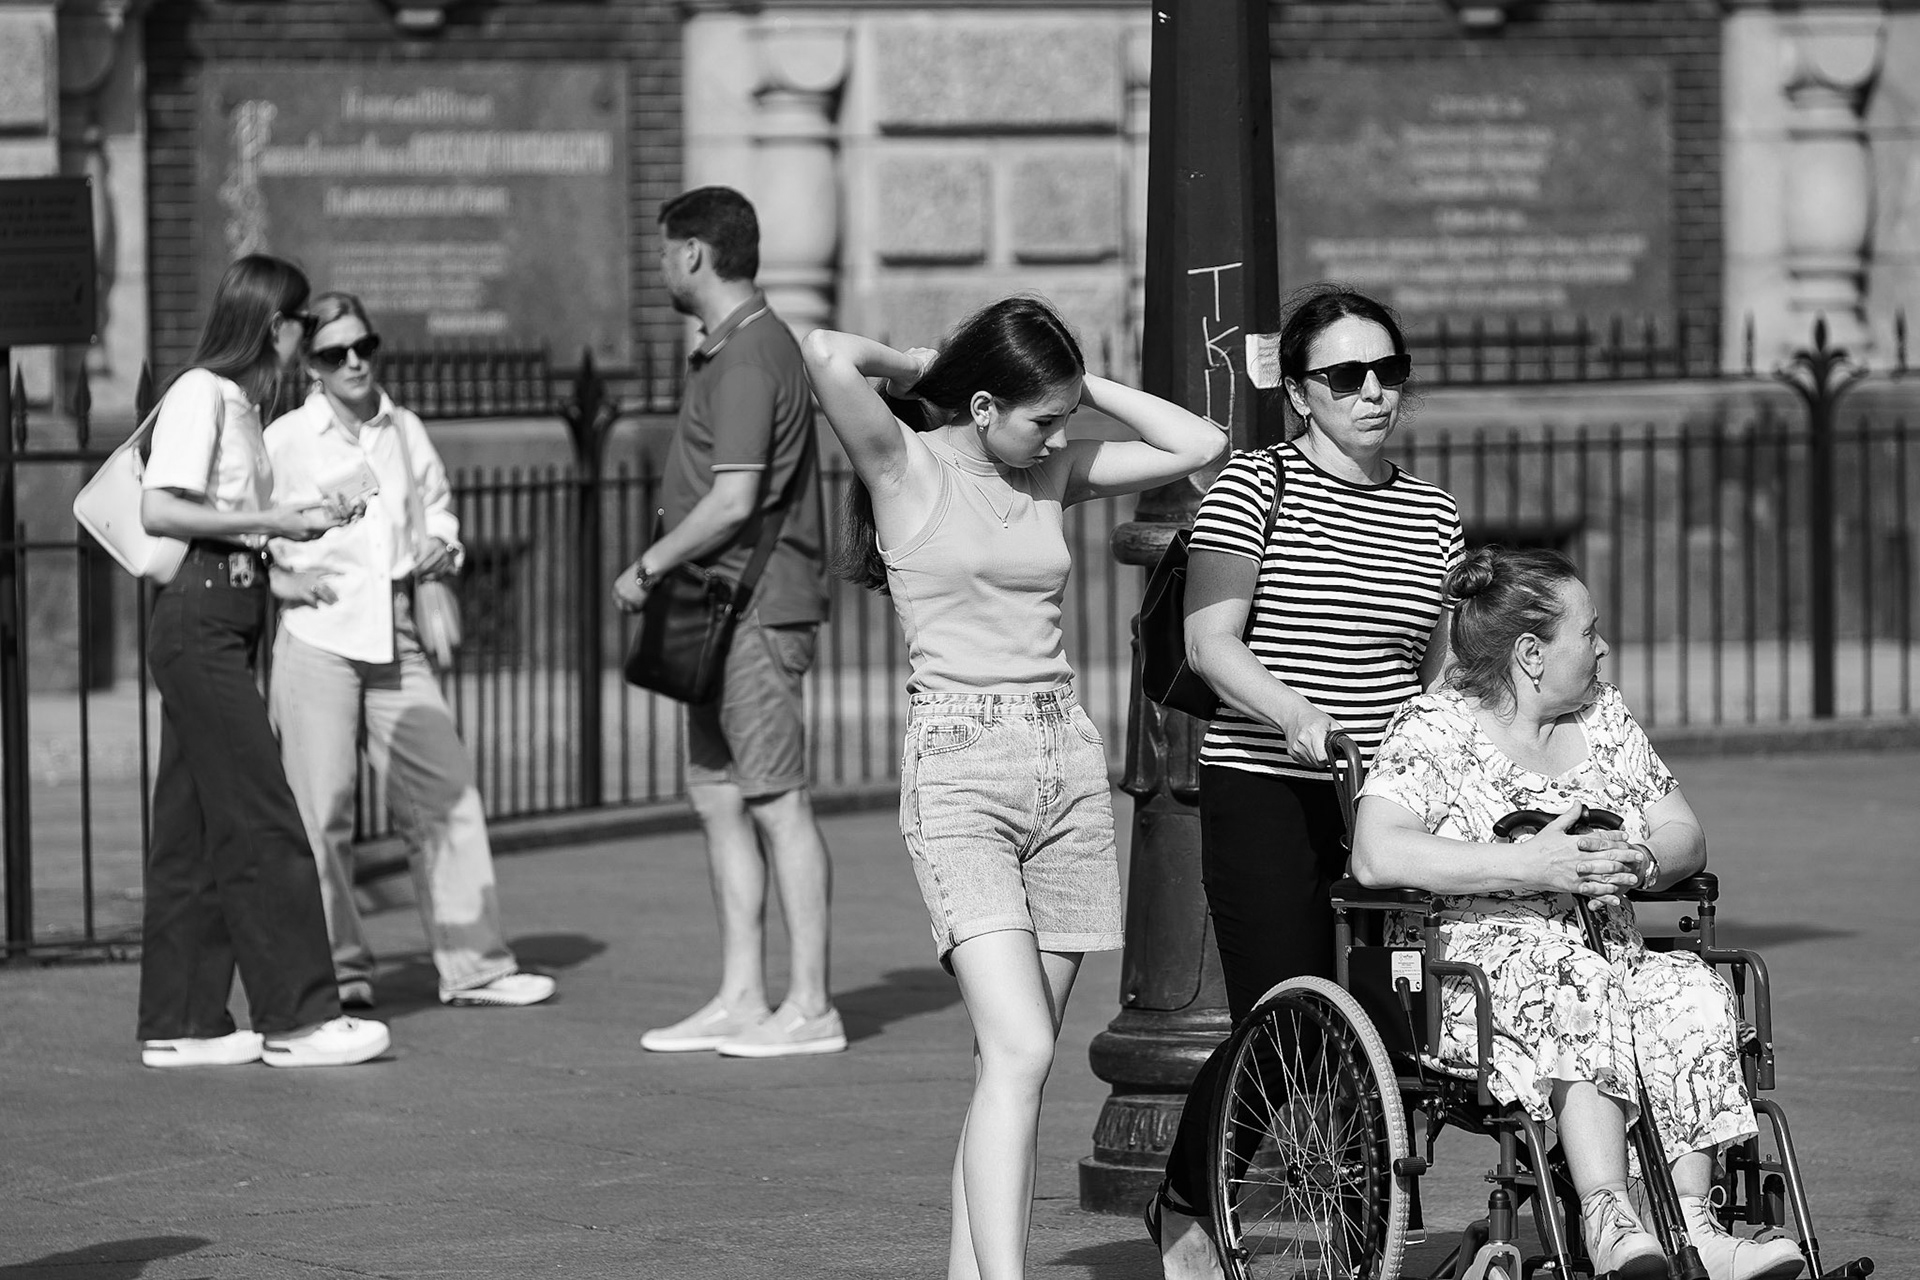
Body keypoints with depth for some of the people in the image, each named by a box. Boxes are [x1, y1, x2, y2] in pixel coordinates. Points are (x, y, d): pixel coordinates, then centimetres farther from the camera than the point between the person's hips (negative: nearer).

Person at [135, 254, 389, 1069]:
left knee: (194, 831, 9)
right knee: (259, 820, -9)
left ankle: (180, 1024, 11)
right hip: (199, 619, -10)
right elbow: (158, 512, -19)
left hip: (228, 621, 10)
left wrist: (300, 520, 9)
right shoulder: (200, 394, -10)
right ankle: (297, 1017, -8)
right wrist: (269, 523, -16)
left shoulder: (240, 402, 18)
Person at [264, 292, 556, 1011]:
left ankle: (472, 964, 10)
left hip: (394, 635, 4)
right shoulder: (285, 439, -2)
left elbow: (437, 508, 26)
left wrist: (441, 547, 6)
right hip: (317, 635, -4)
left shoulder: (405, 432, 12)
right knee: (320, 809, -4)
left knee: (445, 794, 3)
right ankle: (338, 971, 6)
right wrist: (278, 579, -10)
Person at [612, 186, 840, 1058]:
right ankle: (741, 997, 14)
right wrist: (668, 573, 15)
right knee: (716, 795, 11)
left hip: (756, 606, -10)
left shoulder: (749, 359, -15)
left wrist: (647, 569, -12)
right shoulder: (724, 352, 17)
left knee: (778, 802, -7)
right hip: (726, 604, 10)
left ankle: (809, 1005, -4)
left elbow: (733, 501, -21)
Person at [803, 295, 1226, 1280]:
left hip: (1067, 761, 6)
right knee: (1019, 1053, -18)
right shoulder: (907, 467, -4)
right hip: (958, 766, -6)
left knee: (1017, 1058, 5)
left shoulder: (1051, 472, 12)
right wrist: (916, 366, -1)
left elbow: (1198, 444, 12)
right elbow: (827, 356, -20)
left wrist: (1081, 385, 8)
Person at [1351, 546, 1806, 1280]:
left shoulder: (1605, 717, 18)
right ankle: (1608, 1218, -48)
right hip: (1480, 963, -6)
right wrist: (1527, 867, -25)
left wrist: (1639, 861, -10)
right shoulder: (1435, 727, -2)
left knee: (1693, 997, -26)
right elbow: (1377, 856, -18)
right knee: (1575, 994, -37)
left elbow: (1685, 836, 16)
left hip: (1609, 952, 6)